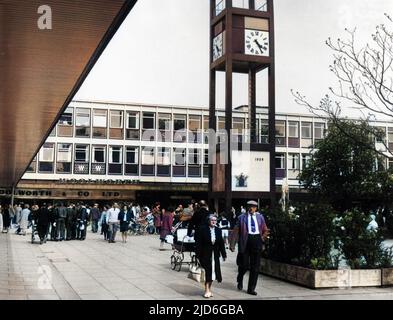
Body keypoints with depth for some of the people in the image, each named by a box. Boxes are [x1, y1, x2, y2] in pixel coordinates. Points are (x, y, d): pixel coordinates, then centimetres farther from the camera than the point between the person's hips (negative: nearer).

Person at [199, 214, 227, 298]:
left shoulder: (218, 230, 7)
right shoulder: (203, 229, -6)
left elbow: (221, 243, 7)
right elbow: (200, 242, -8)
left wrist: (223, 254, 5)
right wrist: (199, 255, -11)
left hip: (215, 254, 4)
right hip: (206, 254, -4)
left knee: (212, 272, 9)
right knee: (208, 271, -3)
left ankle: (209, 289, 22)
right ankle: (207, 290, 5)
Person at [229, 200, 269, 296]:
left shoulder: (260, 217, 12)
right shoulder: (242, 217, 3)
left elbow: (265, 230, 20)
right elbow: (236, 231, -1)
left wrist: (263, 237, 2)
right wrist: (232, 244, -8)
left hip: (257, 241, 3)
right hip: (245, 241, -2)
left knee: (255, 267, 4)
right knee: (244, 265, -1)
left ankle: (251, 289, 13)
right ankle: (240, 280, 33)